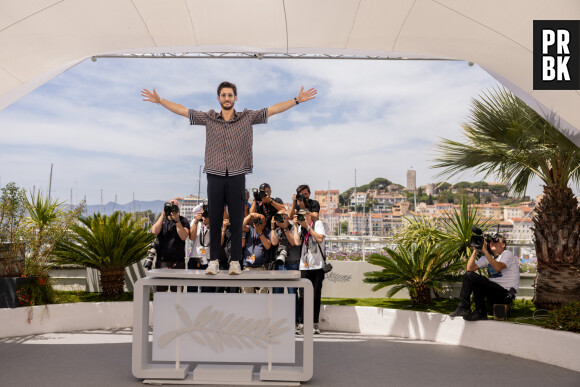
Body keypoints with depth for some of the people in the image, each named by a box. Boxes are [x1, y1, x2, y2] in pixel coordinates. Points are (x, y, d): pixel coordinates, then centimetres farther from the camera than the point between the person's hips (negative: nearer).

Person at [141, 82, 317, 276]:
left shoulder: (247, 117, 5)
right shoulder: (209, 118, 8)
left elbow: (274, 109, 2)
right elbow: (182, 110, 10)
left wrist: (297, 99, -4)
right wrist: (159, 100, 5)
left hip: (237, 176, -1)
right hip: (215, 176, 1)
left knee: (237, 221, 3)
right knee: (214, 220, 4)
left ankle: (235, 261, 10)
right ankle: (213, 261, 12)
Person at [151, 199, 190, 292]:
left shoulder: (183, 220, 5)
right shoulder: (161, 219, 12)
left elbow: (183, 237, -10)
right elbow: (155, 231, -8)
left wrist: (177, 220, -14)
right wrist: (163, 214, -8)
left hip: (178, 262, -1)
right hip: (162, 261, 1)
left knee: (177, 290, 0)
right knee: (160, 290, 1)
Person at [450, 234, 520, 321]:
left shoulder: (508, 254, -5)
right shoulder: (488, 257, 14)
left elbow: (498, 267, -28)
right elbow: (470, 268, 2)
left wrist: (485, 251, -23)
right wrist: (475, 250, -4)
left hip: (506, 294, -7)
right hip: (493, 293, 7)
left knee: (475, 279, -24)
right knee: (468, 275, -4)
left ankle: (480, 312, -9)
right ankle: (463, 307, -5)